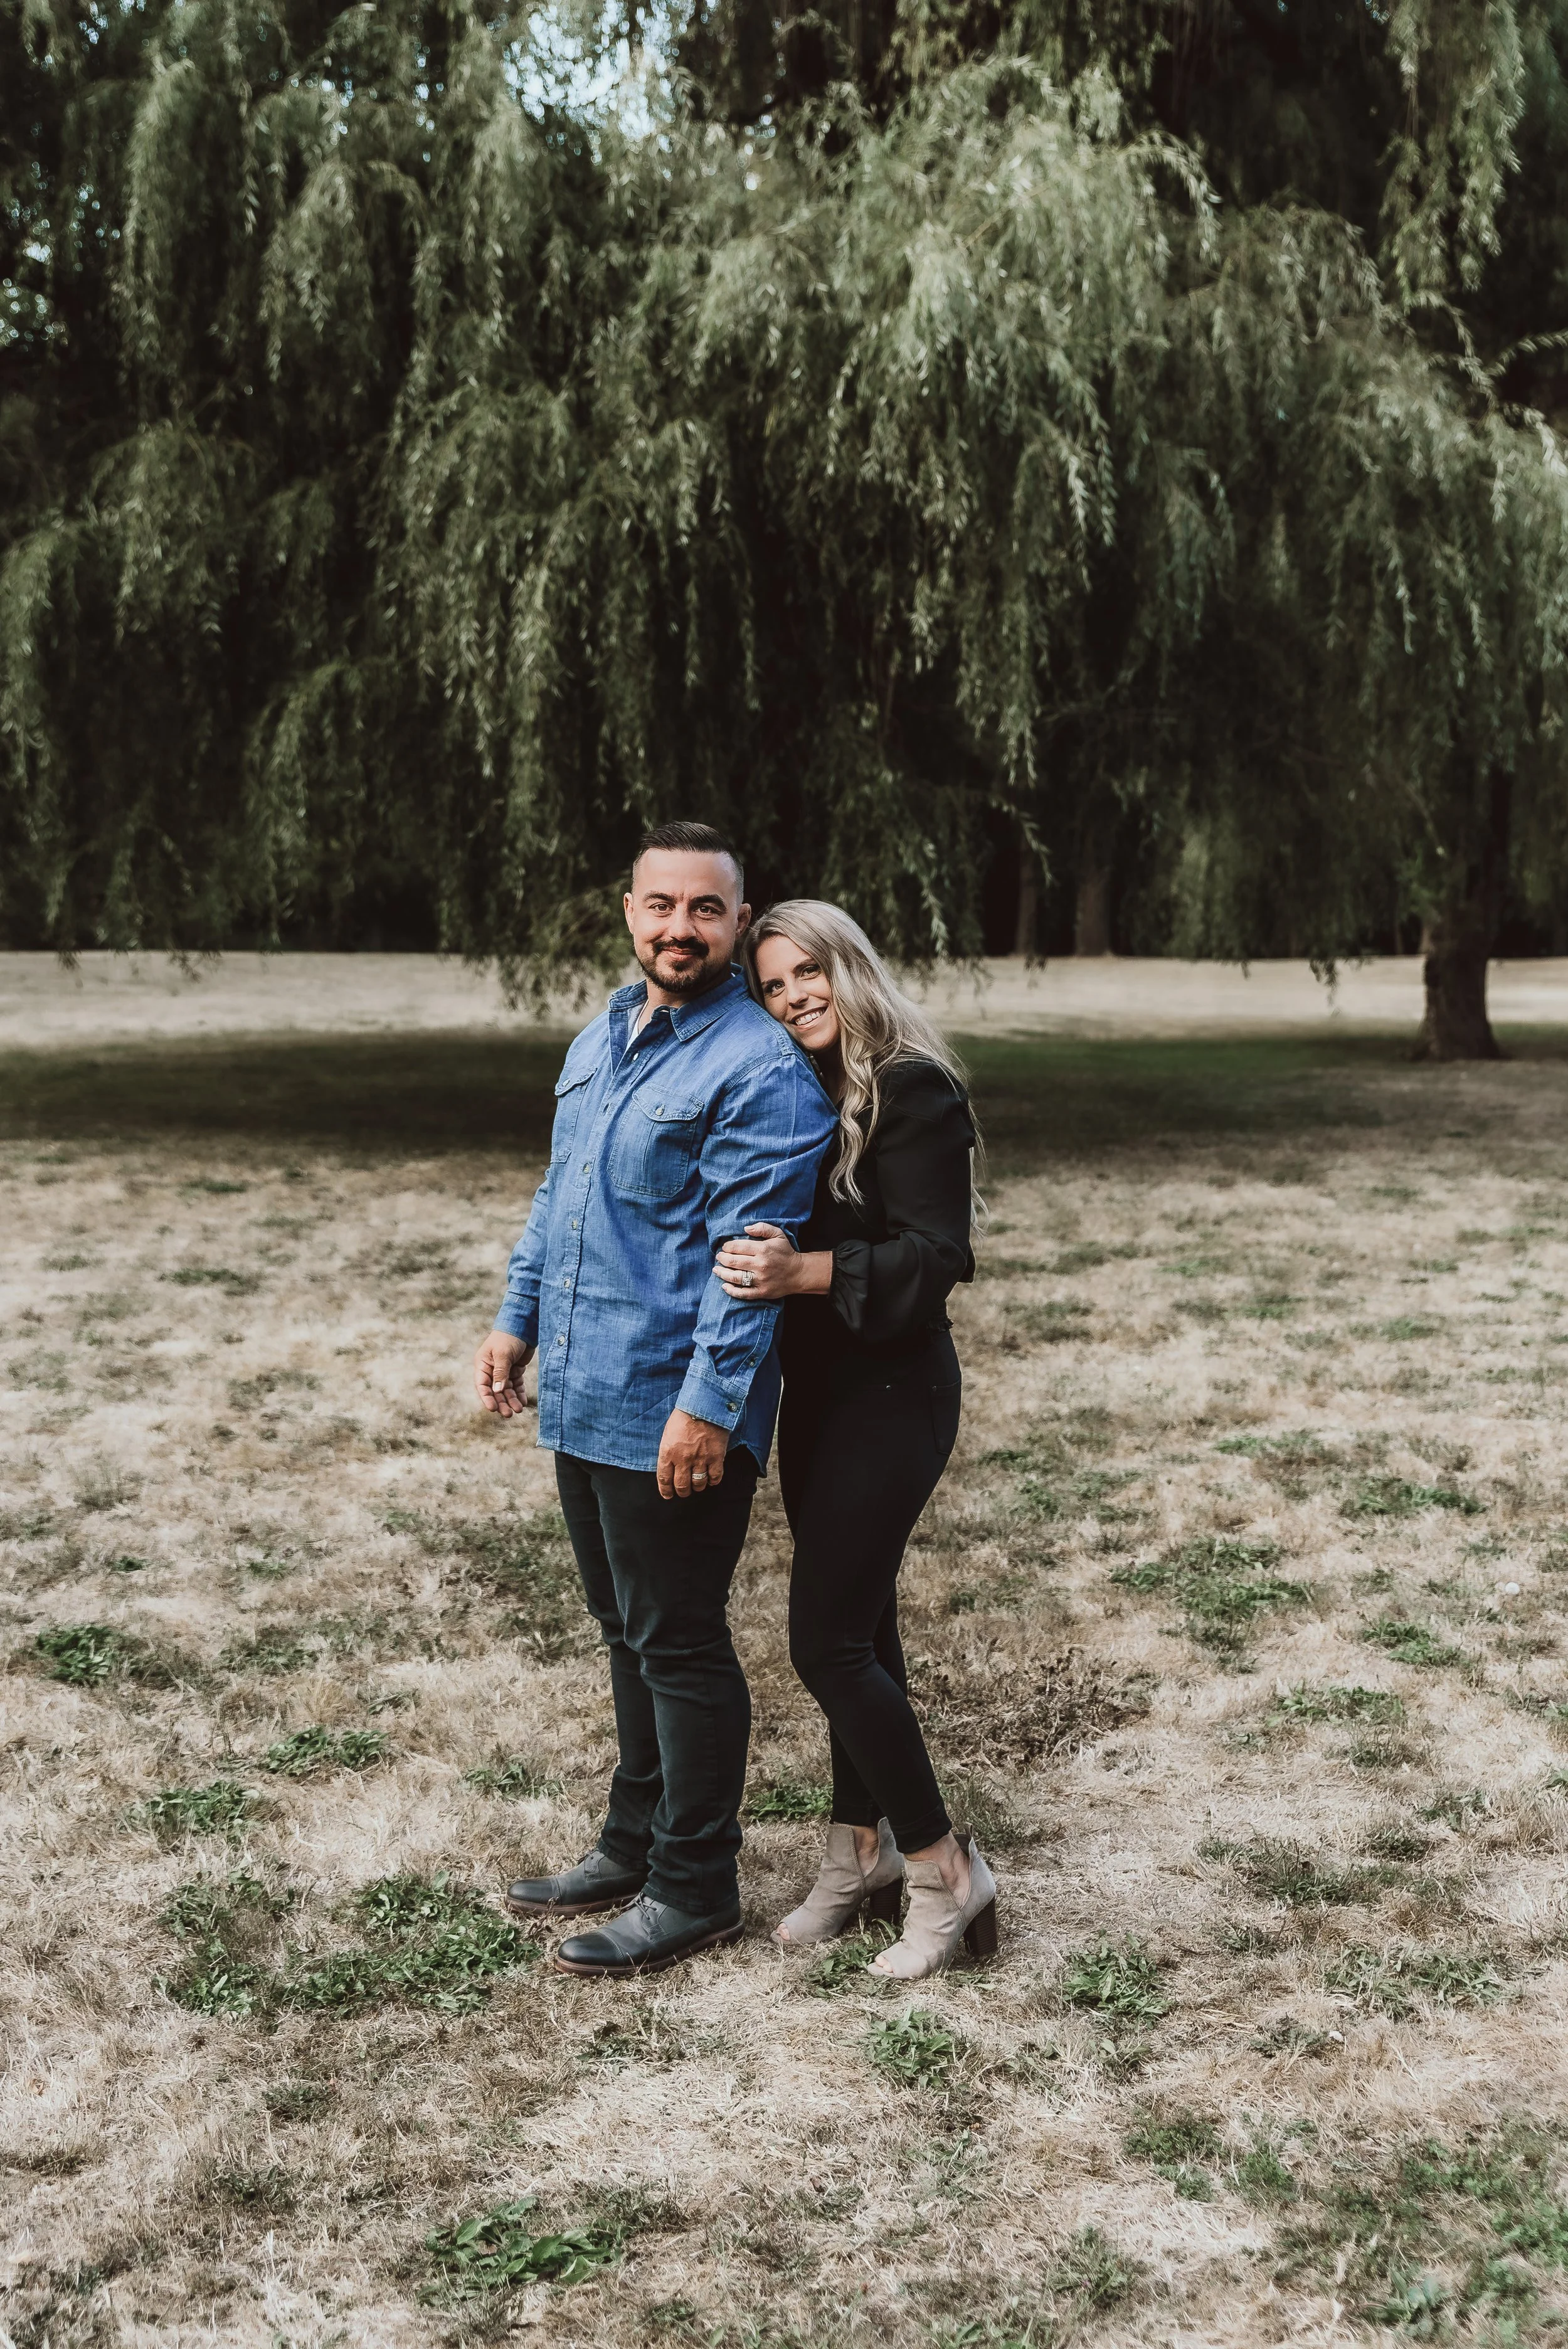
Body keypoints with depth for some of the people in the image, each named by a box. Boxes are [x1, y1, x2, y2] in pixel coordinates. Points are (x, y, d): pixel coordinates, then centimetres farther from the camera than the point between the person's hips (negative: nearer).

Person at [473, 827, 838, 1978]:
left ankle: (695, 1887, 17)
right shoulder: (601, 1038, 13)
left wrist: (708, 1406, -23)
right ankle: (635, 1844, 35)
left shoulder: (760, 1070, -15)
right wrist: (519, 1320, 18)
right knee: (629, 1633, 20)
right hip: (582, 1401, 9)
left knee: (678, 1645, 2)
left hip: (674, 1417, -9)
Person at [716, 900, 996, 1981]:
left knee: (829, 1639, -8)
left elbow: (937, 1257, -21)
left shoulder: (914, 1090, -15)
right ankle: (861, 1854, 28)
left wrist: (805, 1272, -31)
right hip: (819, 1393, 8)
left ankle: (946, 1872, 6)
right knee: (858, 1627, 15)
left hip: (892, 1395, -8)